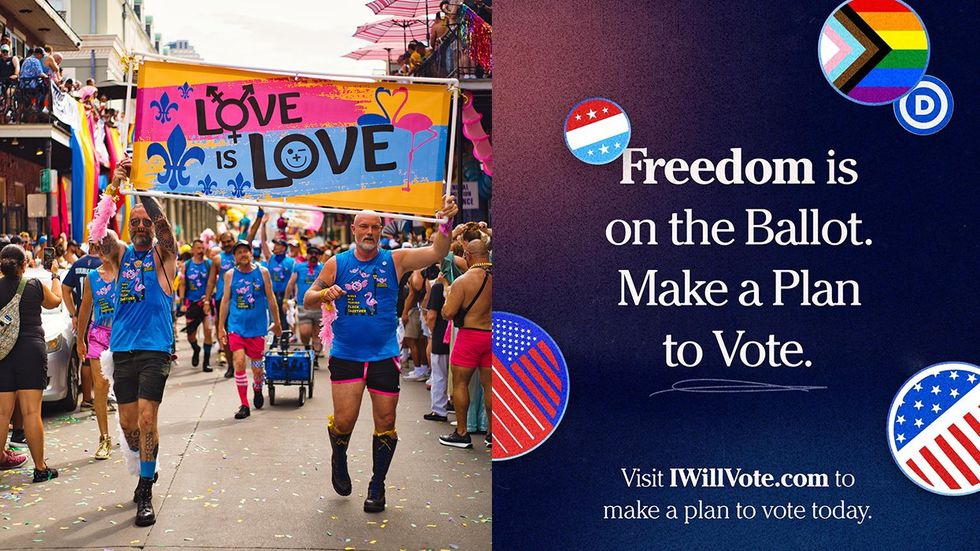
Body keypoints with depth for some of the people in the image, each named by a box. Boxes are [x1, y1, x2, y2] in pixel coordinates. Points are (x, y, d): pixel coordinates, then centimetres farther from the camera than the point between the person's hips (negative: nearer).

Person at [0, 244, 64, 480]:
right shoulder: (36, 286, -2)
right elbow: (55, 301, 17)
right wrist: (55, 276, 33)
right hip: (31, 351, -2)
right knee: (31, 412, -2)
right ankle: (40, 468, 1)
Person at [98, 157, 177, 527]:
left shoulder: (163, 254, 3)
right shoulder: (121, 253, 10)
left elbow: (164, 227, -17)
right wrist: (114, 188, -19)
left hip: (155, 347, -4)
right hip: (122, 347, 4)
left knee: (146, 418, -11)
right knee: (127, 421, 9)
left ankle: (146, 493, -4)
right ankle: (146, 468, 35)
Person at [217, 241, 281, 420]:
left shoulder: (262, 272, 0)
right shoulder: (230, 275, 3)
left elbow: (270, 298, 5)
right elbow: (225, 301, 7)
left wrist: (277, 323, 7)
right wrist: (221, 327, 6)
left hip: (257, 327, 0)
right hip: (236, 326, 0)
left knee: (257, 369, 6)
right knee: (239, 362, -15)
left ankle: (257, 388, 42)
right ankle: (244, 405, -3)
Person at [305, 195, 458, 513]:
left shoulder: (395, 260, 1)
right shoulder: (336, 264, 2)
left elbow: (436, 253, -11)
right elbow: (308, 301, 5)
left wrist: (445, 222, -27)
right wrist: (324, 294, -17)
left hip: (384, 356, 1)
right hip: (346, 355, 0)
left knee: (385, 423, 4)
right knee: (344, 420, -6)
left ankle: (377, 486, 22)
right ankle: (339, 461, 29)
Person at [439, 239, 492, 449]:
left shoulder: (463, 281, -14)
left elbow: (448, 313, -15)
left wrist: (448, 296, 3)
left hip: (470, 335, -5)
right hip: (493, 335, 5)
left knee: (460, 382, 7)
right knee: (489, 384, 11)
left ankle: (461, 433, 9)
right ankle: (492, 434, 15)